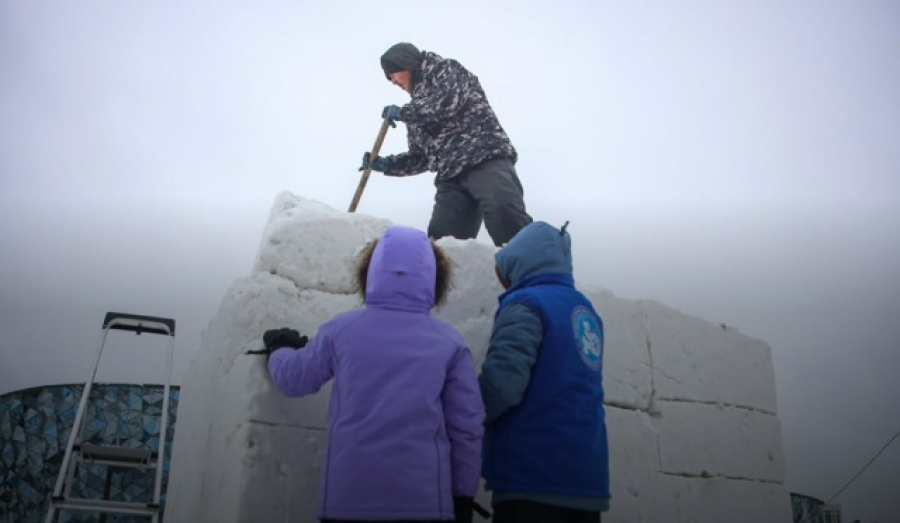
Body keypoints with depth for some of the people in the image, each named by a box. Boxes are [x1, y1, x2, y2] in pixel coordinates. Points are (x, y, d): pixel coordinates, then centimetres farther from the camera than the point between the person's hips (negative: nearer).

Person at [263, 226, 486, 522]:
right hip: (425, 498, 0)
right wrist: (464, 494, 9)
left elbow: (293, 379, 15)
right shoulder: (450, 343, -1)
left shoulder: (340, 329, 1)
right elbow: (468, 425, -2)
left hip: (347, 496, 1)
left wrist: (279, 349, 38)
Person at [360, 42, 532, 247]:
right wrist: (385, 164, 18)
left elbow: (450, 100, -12)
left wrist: (402, 113, -2)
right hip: (452, 178, 8)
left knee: (508, 222, -30)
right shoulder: (418, 107, 31)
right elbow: (422, 156, 31)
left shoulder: (445, 70, 11)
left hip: (486, 159, -8)